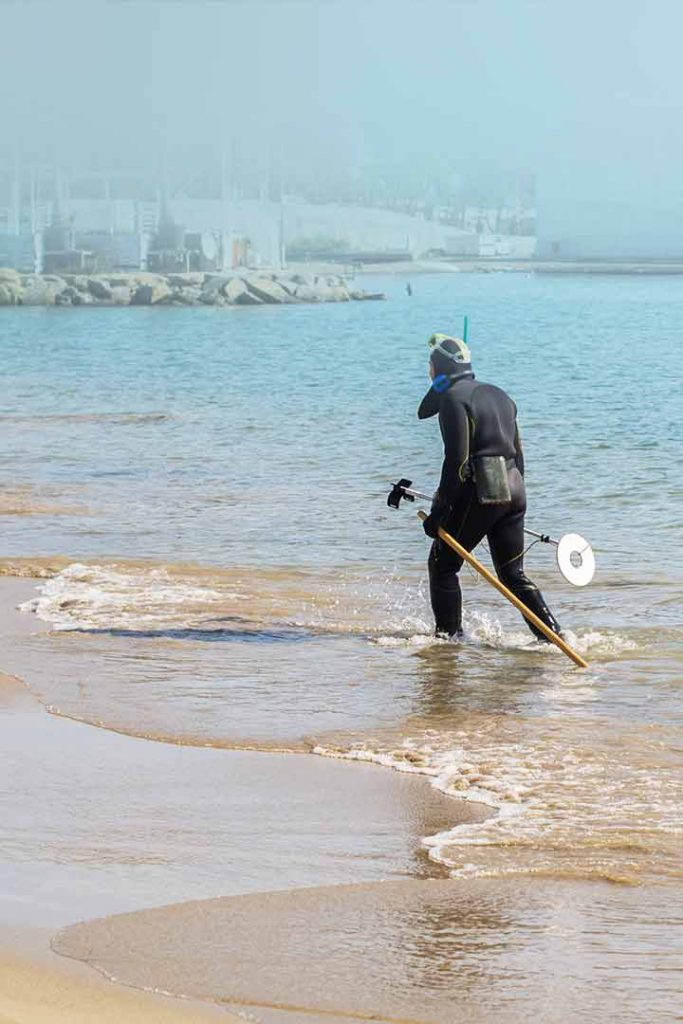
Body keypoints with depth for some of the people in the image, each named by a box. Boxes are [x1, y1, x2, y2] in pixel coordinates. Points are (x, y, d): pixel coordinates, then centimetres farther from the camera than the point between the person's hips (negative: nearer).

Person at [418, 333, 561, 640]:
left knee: (443, 564, 7)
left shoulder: (453, 398, -8)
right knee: (513, 575, 10)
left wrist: (441, 510, -15)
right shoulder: (497, 394, 18)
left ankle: (449, 636, 7)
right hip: (513, 489, 8)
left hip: (480, 491, -8)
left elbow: (457, 458, -16)